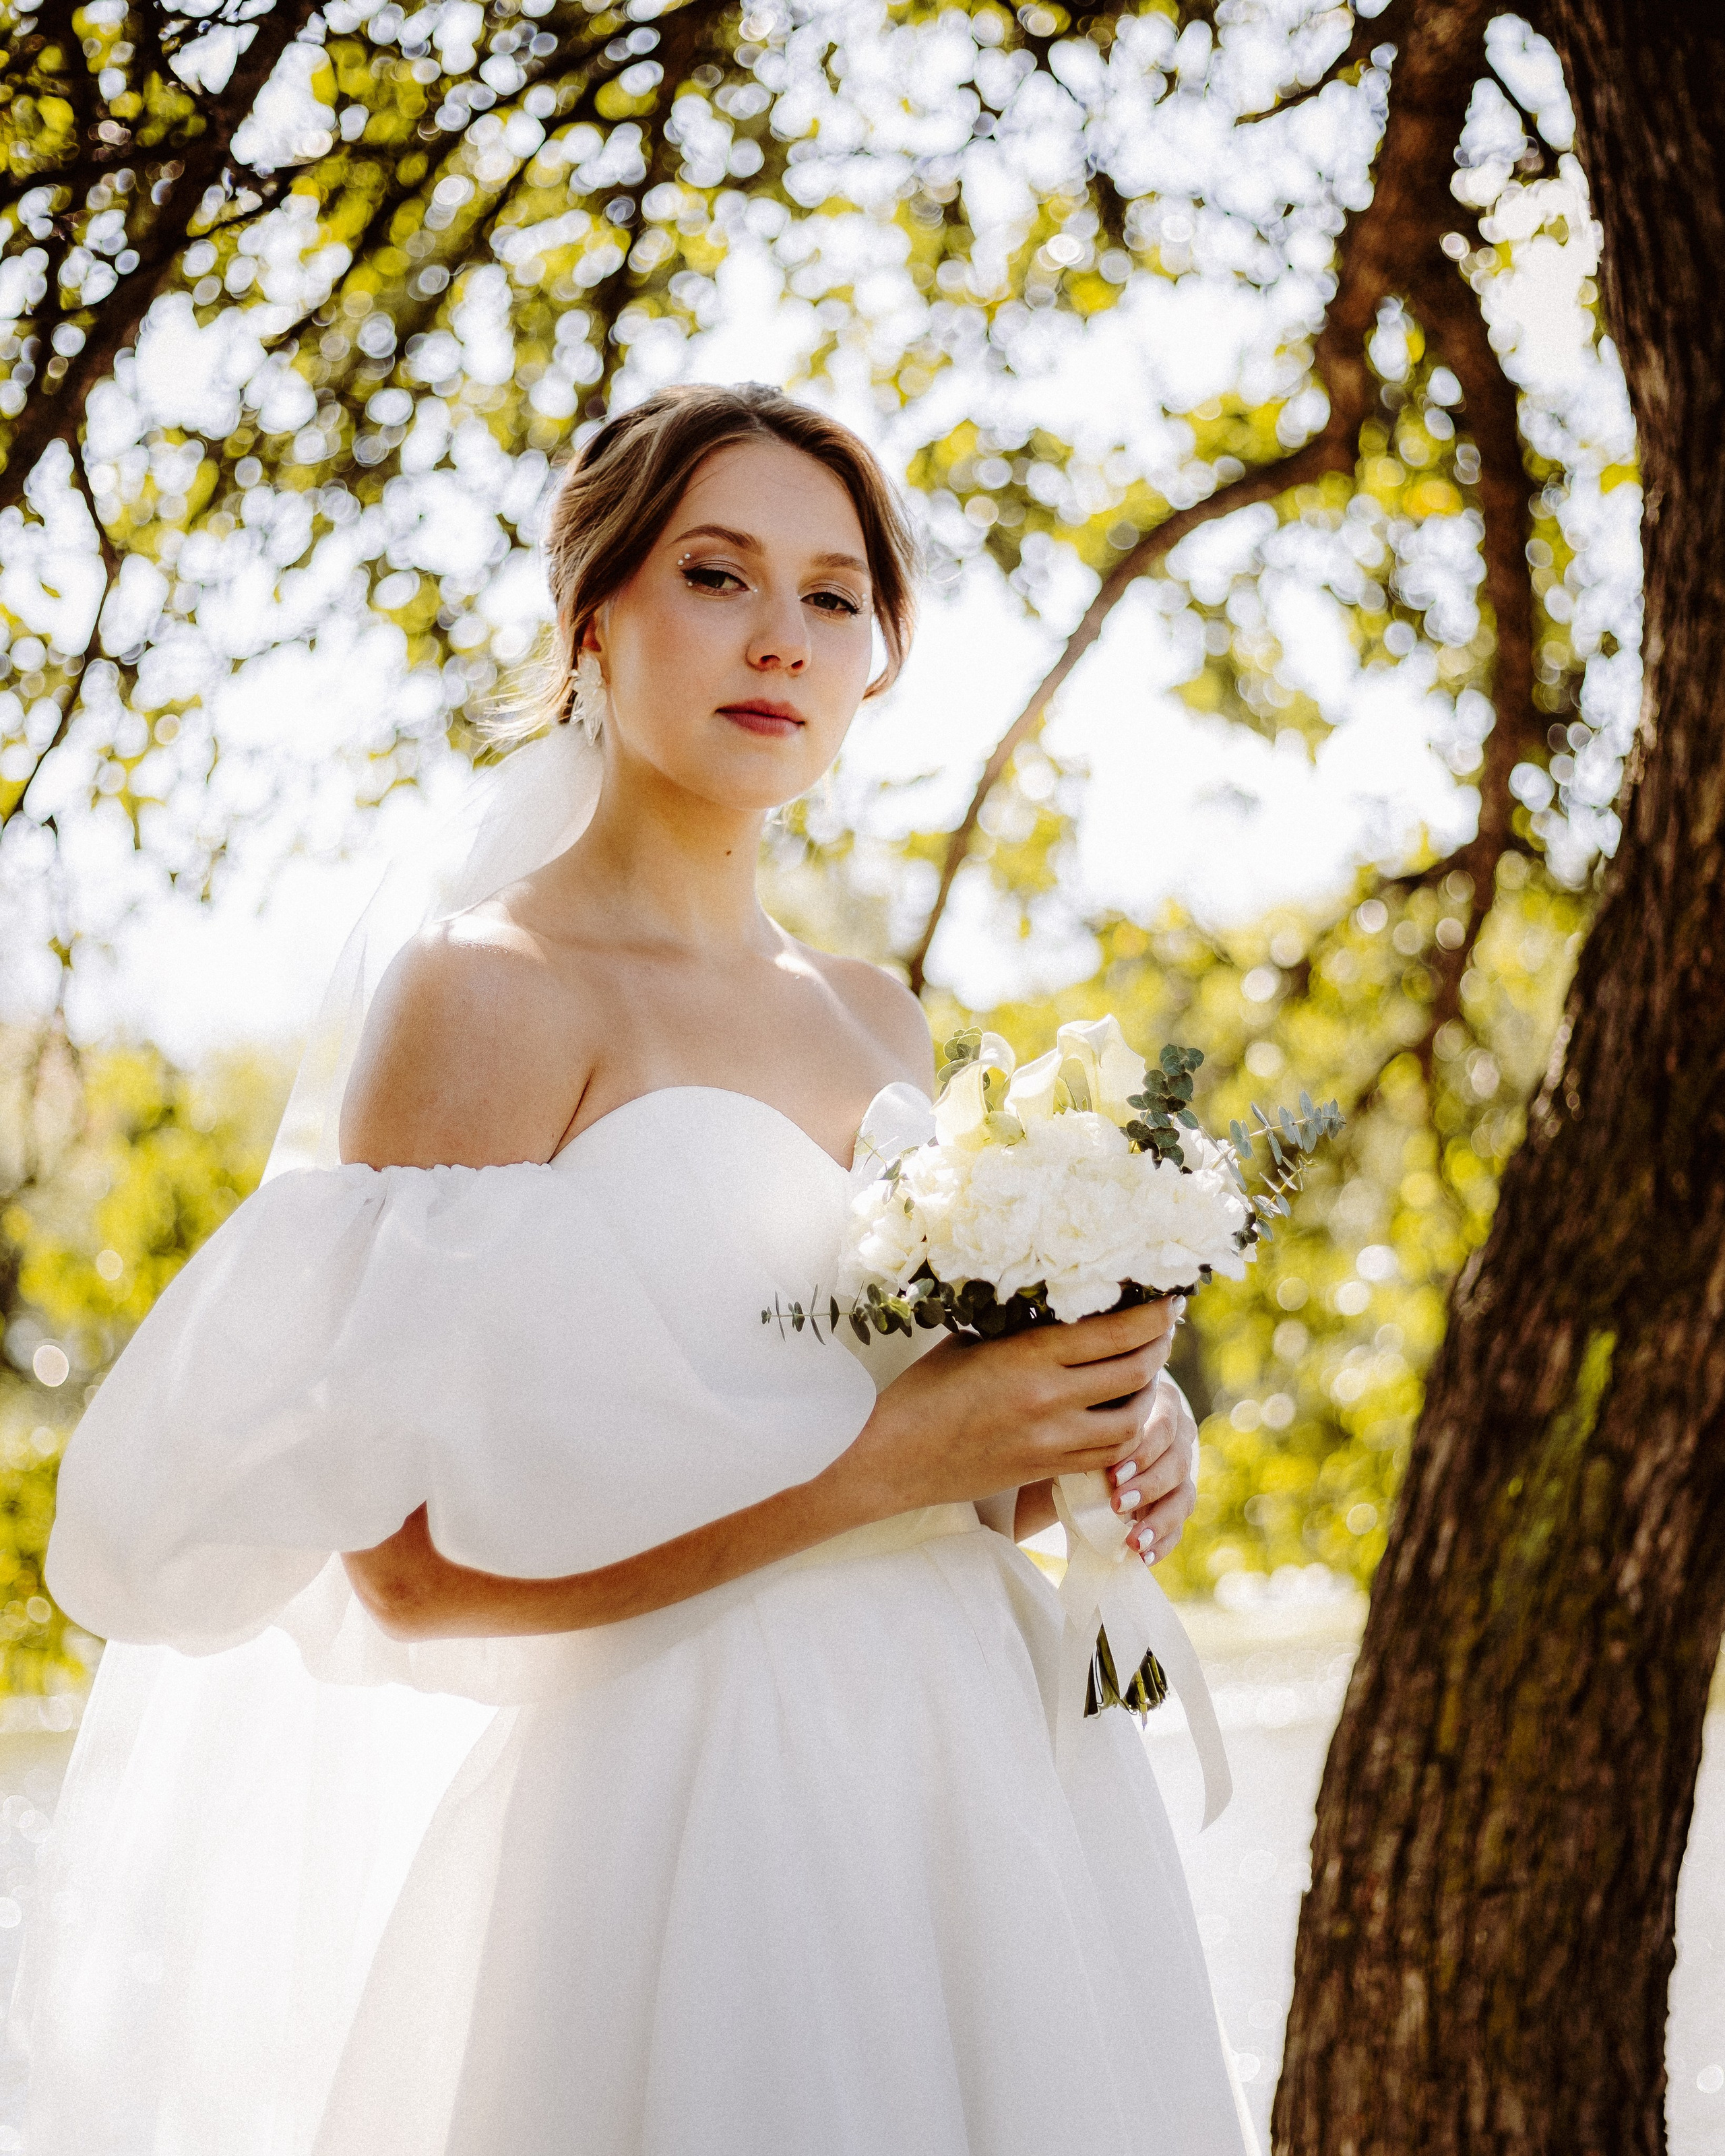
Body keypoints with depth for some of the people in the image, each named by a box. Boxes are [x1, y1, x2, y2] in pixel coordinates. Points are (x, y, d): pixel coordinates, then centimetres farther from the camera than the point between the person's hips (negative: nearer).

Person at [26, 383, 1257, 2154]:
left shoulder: (876, 1020, 12)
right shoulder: (485, 991, -8)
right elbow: (411, 1559, -16)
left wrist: (1081, 1442, 3)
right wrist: (881, 1457, -19)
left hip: (985, 1796, 7)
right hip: (695, 1822, -7)